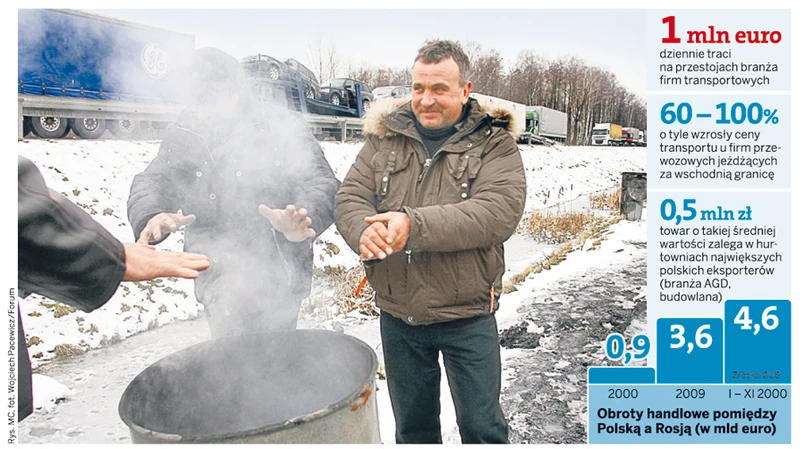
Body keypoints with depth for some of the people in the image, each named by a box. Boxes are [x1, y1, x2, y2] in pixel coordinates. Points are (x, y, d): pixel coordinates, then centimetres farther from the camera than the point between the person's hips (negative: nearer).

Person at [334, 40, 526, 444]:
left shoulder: (493, 143, -7)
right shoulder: (384, 138, 3)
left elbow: (499, 211, -21)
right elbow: (349, 197, -1)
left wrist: (415, 225, -30)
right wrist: (365, 230, -25)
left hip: (466, 317, -3)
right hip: (398, 315, 3)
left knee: (482, 427, 13)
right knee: (412, 425, 22)